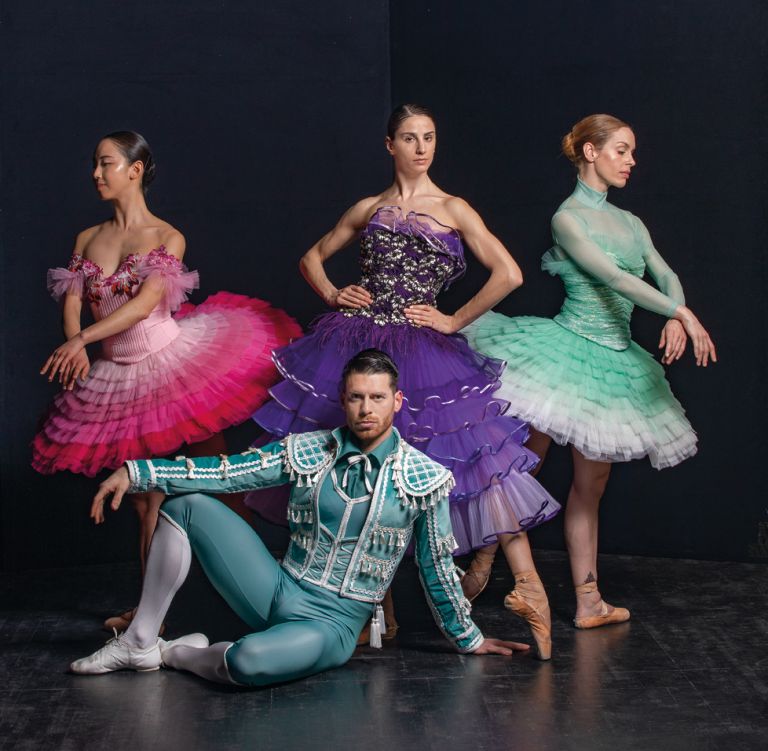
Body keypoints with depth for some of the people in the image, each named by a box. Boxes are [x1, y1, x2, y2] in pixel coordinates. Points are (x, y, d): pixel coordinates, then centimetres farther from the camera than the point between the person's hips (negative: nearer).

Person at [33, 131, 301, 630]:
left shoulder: (167, 238, -3)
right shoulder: (88, 239, 10)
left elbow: (147, 301, -17)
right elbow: (72, 300, -1)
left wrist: (84, 338, -28)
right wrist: (74, 347, -22)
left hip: (172, 359, -4)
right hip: (118, 378, 4)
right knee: (145, 501, 9)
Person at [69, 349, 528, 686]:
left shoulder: (425, 479, -6)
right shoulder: (309, 452, 1)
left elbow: (438, 567, 4)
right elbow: (224, 473, -4)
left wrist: (469, 638, 12)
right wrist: (137, 473, -13)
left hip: (333, 623, -4)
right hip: (279, 592, 4)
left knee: (250, 661, -37)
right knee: (188, 504, -11)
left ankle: (178, 653, -2)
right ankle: (139, 643, -2)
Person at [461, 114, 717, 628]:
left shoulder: (629, 222, 15)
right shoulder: (568, 218, -7)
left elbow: (665, 275, 8)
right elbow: (612, 277, -19)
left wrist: (675, 318, -14)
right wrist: (682, 312, -23)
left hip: (615, 361, 7)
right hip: (570, 350, -7)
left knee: (591, 484, 9)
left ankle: (588, 601, 13)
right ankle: (485, 561, 11)